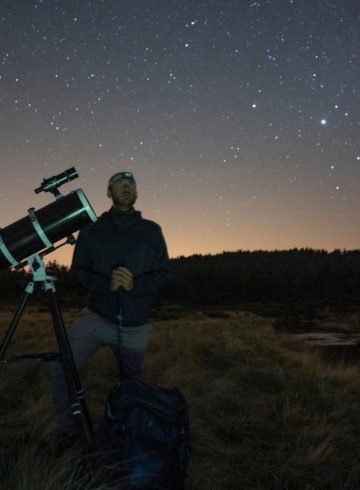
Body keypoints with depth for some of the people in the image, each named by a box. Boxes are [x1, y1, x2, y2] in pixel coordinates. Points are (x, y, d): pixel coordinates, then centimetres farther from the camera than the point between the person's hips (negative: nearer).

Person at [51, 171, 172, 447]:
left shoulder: (151, 231, 2)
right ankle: (68, 435, -3)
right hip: (97, 317, -1)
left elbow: (164, 273, -1)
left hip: (135, 325, 1)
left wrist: (134, 285, -20)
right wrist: (106, 284, -21)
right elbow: (77, 270, -1)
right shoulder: (92, 231, 2)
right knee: (61, 368, -21)